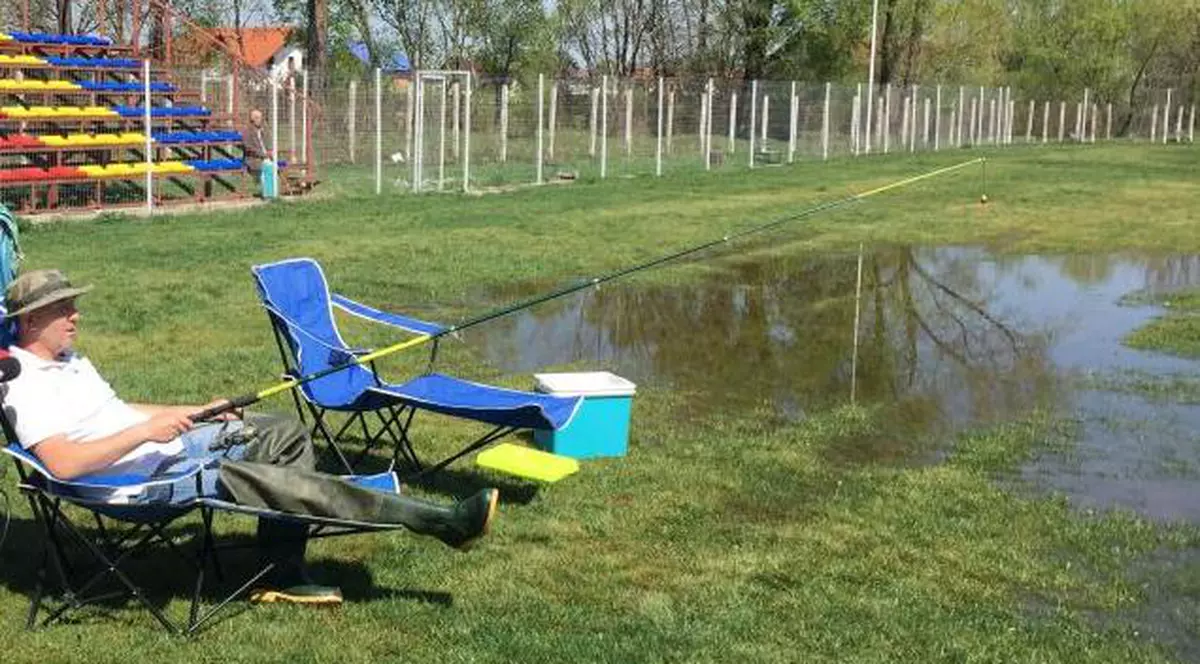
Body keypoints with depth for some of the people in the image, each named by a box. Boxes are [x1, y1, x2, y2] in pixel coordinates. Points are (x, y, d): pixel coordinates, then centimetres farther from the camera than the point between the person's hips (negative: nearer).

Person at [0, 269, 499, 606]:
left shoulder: (68, 360, 17)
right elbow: (63, 463, -27)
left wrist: (195, 413, 16)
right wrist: (147, 430, -25)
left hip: (172, 443, 10)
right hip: (149, 480, -10)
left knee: (286, 434, 3)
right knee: (286, 482, -21)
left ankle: (283, 575, 0)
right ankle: (442, 522, -22)